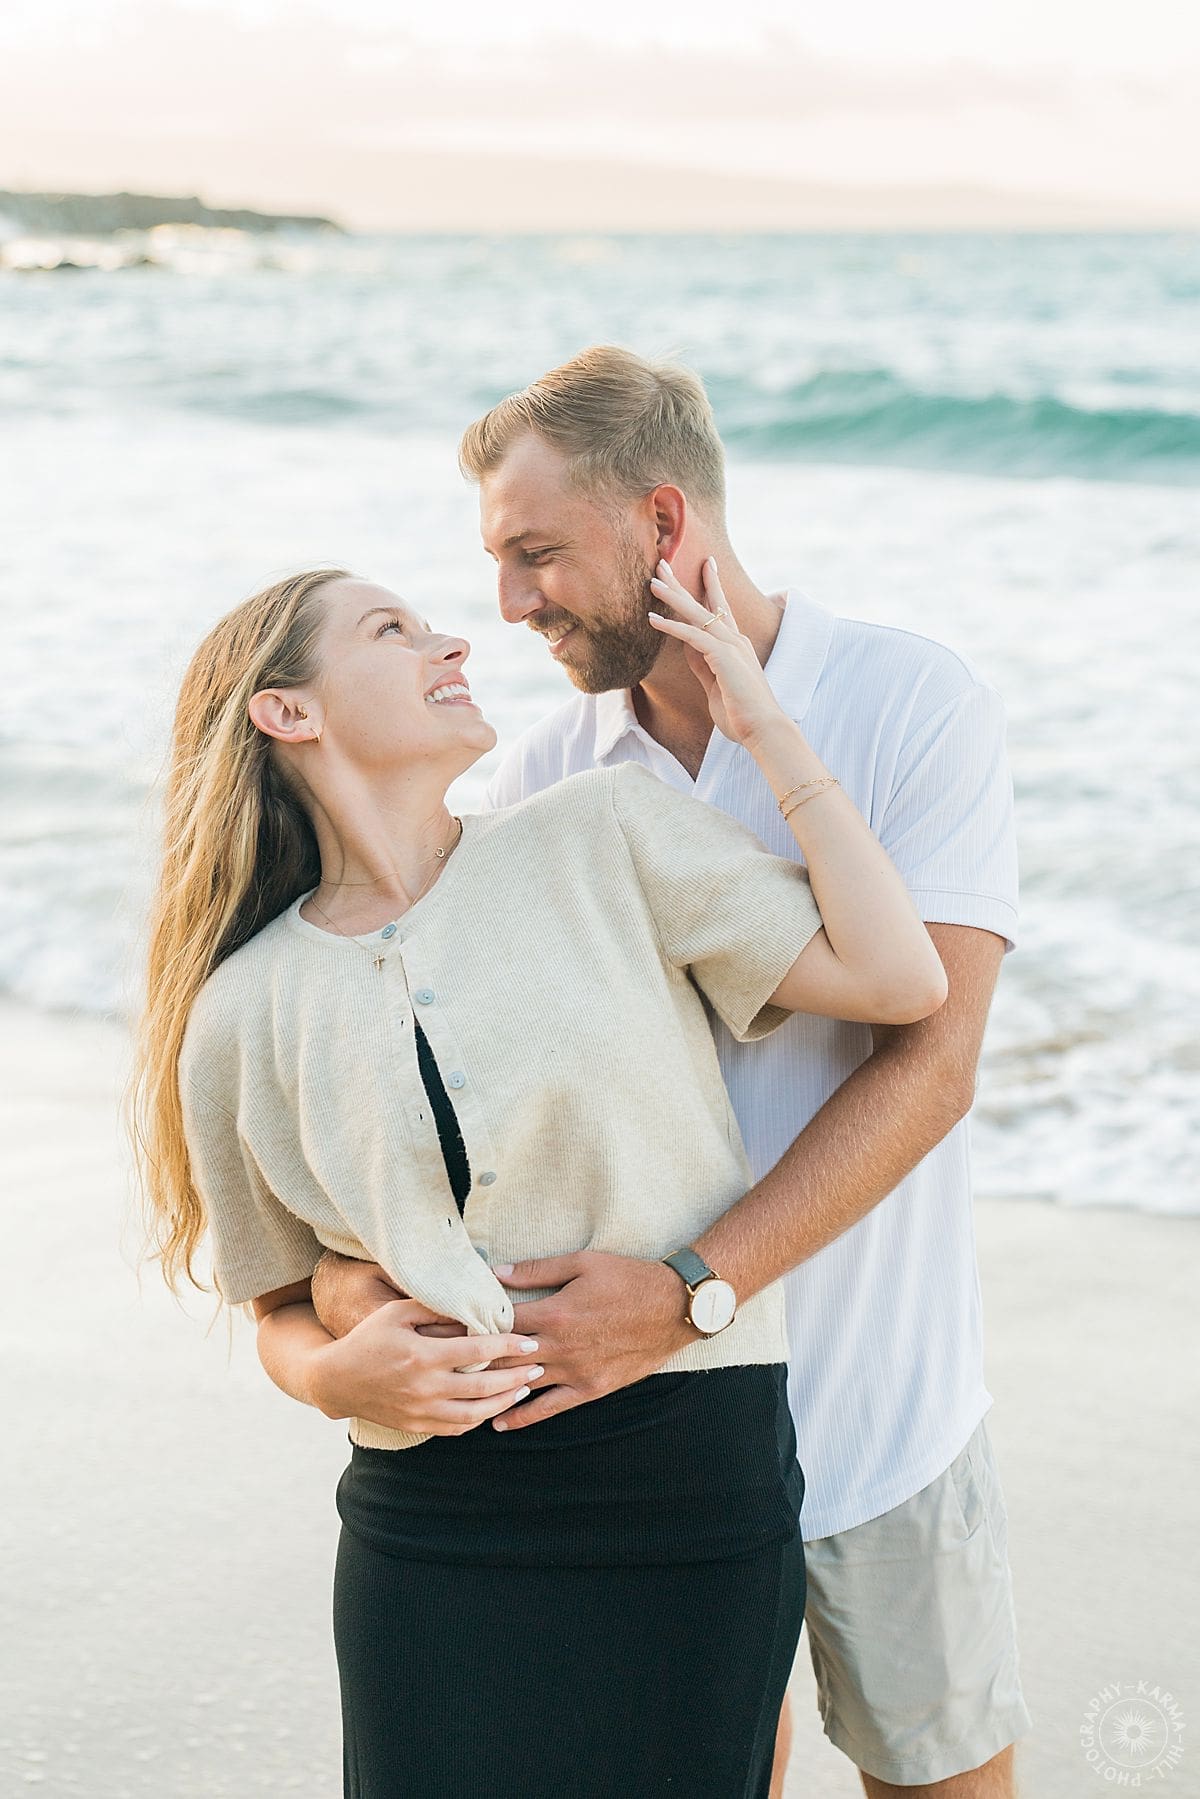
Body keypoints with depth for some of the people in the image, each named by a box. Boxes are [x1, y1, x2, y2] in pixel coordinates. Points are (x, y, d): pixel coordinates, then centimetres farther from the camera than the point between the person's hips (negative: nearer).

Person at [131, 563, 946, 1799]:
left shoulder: (604, 839, 0)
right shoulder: (243, 1017, 2)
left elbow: (899, 979, -6)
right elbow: (283, 1314, 13)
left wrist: (760, 720, -2)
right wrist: (344, 1367, -10)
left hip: (698, 1480, 0)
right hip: (433, 1528, 0)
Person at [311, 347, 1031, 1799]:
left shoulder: (918, 708, -11)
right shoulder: (543, 778, -1)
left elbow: (928, 1064, -19)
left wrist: (688, 1292, -29)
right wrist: (347, 1268, -23)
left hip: (880, 1418, -2)